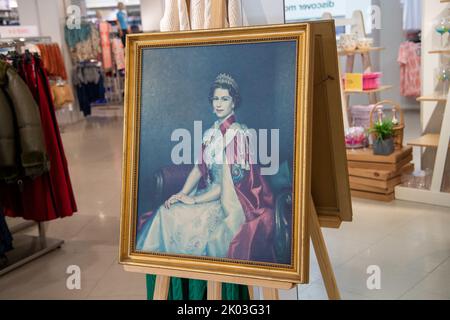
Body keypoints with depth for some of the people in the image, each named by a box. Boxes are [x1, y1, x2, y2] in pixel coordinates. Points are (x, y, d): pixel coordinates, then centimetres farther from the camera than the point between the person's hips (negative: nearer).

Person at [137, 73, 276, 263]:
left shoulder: (237, 133, -14)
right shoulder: (211, 133, 11)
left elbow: (232, 180, -17)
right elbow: (199, 168, 10)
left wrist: (194, 200, -15)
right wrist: (181, 194, -7)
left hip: (232, 202, -7)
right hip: (211, 193, 7)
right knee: (166, 211, -10)